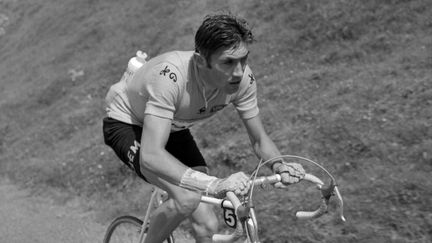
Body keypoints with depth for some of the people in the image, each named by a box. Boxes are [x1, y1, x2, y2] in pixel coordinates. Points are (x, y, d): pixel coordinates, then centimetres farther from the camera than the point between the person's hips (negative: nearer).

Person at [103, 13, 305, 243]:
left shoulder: (242, 78, -24)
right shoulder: (171, 76, -42)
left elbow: (259, 139, -10)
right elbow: (151, 156, -49)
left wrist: (280, 166, -32)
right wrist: (214, 184, -59)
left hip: (173, 128, 5)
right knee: (187, 198, -28)